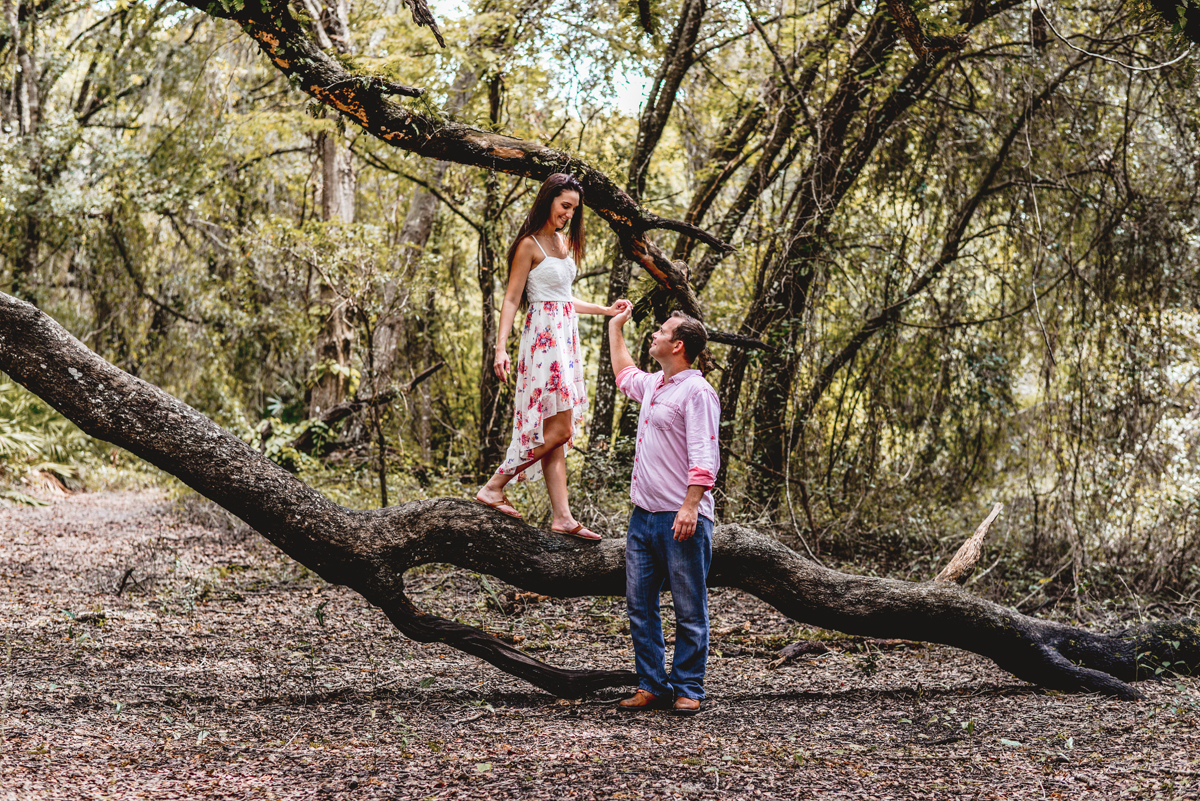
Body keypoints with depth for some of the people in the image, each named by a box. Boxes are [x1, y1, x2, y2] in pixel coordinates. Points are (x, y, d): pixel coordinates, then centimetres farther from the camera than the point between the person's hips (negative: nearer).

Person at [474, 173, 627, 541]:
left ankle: (562, 517, 4)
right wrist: (501, 347, -19)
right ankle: (493, 487, -6)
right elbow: (512, 299, -11)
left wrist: (605, 310, 29)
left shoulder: (563, 242, 17)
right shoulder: (530, 245, -8)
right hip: (544, 335, -8)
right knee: (559, 429, -13)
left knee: (557, 433, 5)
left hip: (565, 337, 8)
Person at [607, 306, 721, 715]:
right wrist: (615, 327, 45)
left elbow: (704, 457, -18)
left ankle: (688, 690, 5)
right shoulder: (653, 386, 17)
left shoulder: (696, 391, -10)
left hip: (681, 520, -9)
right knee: (640, 606, 8)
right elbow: (624, 374, 43)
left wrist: (690, 505, -27)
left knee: (689, 612, -1)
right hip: (644, 517, 9)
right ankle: (652, 686, 15)